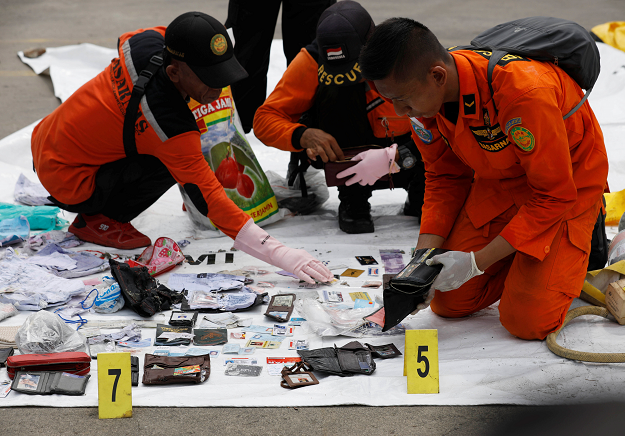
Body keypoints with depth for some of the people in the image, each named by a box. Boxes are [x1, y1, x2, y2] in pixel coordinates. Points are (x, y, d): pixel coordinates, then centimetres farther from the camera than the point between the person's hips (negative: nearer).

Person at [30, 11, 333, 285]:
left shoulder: (146, 41, -11)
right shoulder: (171, 128, -33)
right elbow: (208, 198, -33)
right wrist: (279, 254, -37)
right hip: (66, 182, -9)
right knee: (171, 163, -21)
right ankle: (95, 221, -1)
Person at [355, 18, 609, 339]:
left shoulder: (523, 92, -39)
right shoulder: (424, 96, -17)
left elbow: (554, 195, -29)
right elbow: (445, 176, -1)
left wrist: (477, 262, -28)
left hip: (570, 183, -6)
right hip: (498, 182, 6)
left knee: (527, 321, -17)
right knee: (447, 303, -1)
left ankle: (581, 244, 9)